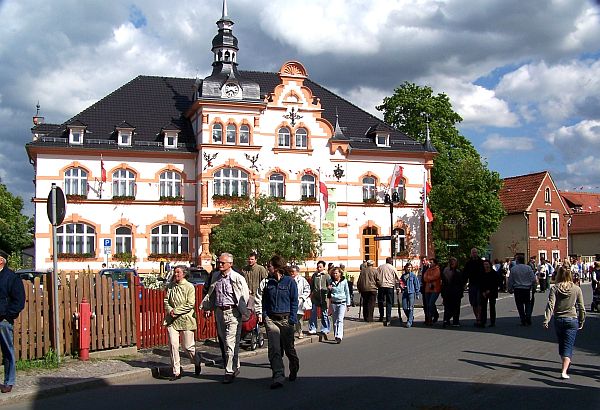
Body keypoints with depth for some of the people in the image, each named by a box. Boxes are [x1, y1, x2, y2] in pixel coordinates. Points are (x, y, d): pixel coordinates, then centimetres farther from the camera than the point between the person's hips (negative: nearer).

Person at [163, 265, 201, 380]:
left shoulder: (189, 287, -5)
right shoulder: (170, 286, 8)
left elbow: (190, 305, -11)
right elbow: (166, 301, 11)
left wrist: (176, 311, -13)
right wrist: (170, 311, -8)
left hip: (186, 319, -3)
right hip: (172, 320, 4)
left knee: (188, 347, 2)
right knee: (173, 345, -4)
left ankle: (197, 362, 33)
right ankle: (176, 372, 5)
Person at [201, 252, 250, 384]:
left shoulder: (238, 278, -8)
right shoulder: (215, 276, 10)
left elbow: (245, 297, -5)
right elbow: (210, 294, 23)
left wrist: (244, 313, -8)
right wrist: (207, 308, 17)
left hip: (233, 313, -6)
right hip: (219, 312, 6)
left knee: (230, 343, -9)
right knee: (224, 342, 13)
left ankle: (230, 372, -3)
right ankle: (235, 367, 27)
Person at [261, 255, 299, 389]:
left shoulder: (290, 281, -4)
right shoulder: (269, 282, 9)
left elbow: (294, 302, -3)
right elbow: (264, 300, 15)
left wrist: (292, 319, -9)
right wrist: (264, 315, 3)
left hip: (285, 319, -3)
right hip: (271, 319, 3)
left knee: (288, 347, 8)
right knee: (274, 349, -7)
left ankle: (294, 369, 36)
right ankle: (278, 377, -7)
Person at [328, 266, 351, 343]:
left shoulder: (344, 281, -2)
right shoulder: (331, 282, 5)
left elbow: (347, 293, 5)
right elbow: (329, 294, 14)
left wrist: (348, 304, 5)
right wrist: (329, 290, -9)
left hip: (342, 303, -3)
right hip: (333, 303, 4)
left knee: (340, 320, -14)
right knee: (335, 321, 8)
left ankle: (339, 336, -21)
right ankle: (336, 336, 19)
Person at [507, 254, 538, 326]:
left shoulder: (513, 269, -5)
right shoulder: (528, 268, -5)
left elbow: (510, 280, 0)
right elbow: (533, 279, -3)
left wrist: (510, 289, 12)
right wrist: (534, 286, 13)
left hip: (517, 288, -1)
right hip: (527, 288, 1)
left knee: (520, 305, 7)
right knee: (528, 304, 13)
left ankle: (523, 321, 7)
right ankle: (528, 320, 3)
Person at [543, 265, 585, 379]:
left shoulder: (554, 288, -5)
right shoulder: (576, 289, -3)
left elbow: (550, 305, -14)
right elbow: (581, 307, 1)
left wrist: (546, 320, -16)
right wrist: (581, 321, 12)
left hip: (558, 320, 1)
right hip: (572, 320, -1)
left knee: (562, 344, 20)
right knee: (568, 346, -2)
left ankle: (565, 363, 38)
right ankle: (564, 371, -14)